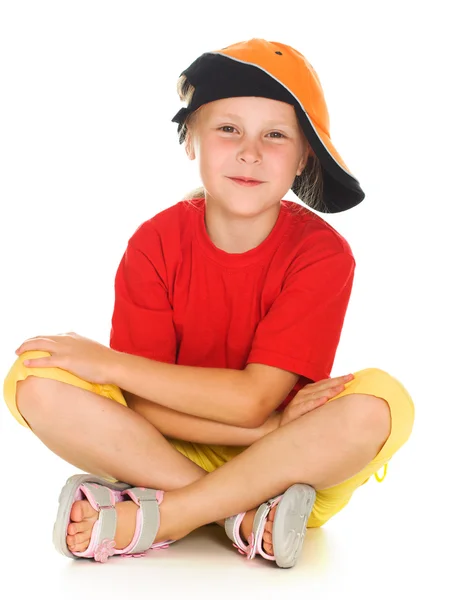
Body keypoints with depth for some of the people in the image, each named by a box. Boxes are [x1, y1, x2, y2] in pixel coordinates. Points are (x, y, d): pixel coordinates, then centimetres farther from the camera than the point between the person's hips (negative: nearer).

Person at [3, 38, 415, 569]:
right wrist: (270, 426, -25)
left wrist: (110, 363, -21)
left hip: (286, 466, -1)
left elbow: (253, 399, -21)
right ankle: (249, 518, -23)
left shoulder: (322, 253, -15)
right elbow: (142, 407, -14)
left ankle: (149, 519, -26)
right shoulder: (155, 244, -9)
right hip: (172, 452, 1)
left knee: (381, 401, -32)